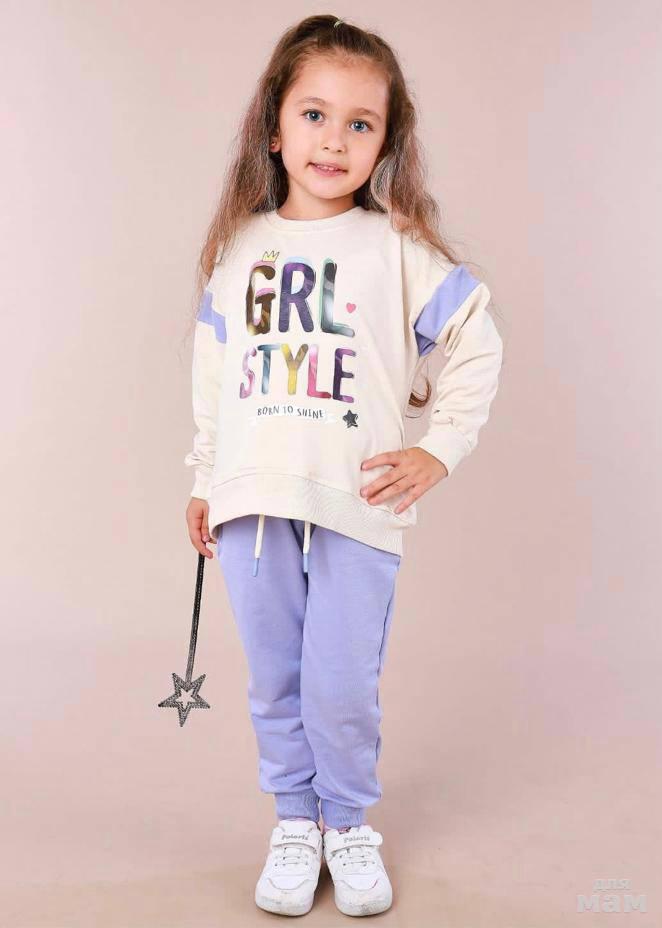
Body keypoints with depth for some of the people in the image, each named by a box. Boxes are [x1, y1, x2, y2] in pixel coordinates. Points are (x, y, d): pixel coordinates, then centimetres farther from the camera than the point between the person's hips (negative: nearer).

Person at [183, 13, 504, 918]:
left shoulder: (399, 249, -1)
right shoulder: (237, 249, 9)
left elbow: (476, 348, 3)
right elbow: (212, 373, 15)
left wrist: (439, 450, -5)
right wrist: (204, 478, 15)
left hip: (358, 507, -3)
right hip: (252, 502, 3)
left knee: (342, 686, 2)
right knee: (274, 681, 12)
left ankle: (350, 824, 27)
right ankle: (295, 822, 31)